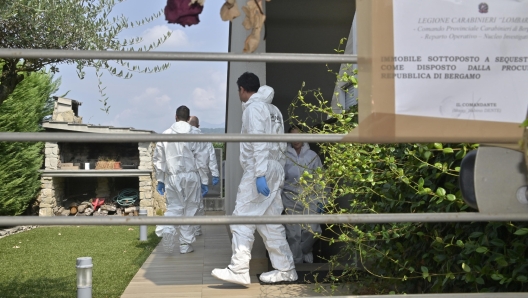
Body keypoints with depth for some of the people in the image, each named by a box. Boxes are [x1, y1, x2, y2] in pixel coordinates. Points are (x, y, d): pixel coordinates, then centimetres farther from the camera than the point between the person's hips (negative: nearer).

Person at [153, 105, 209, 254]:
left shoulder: (165, 134, 4)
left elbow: (158, 159, 7)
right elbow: (201, 159, -3)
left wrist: (160, 180, 16)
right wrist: (204, 181, 4)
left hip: (172, 178, 1)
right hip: (191, 176, -1)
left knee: (174, 207, 9)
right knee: (189, 210, 10)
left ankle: (167, 229, -20)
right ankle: (186, 243, 14)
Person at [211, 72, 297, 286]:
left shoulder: (254, 107, -6)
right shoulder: (273, 109, 20)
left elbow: (259, 142, -18)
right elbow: (281, 145, 16)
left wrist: (260, 174, -24)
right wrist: (276, 173, 17)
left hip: (258, 171, -9)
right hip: (274, 170, 9)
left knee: (243, 219, -7)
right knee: (270, 221, 10)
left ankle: (239, 270, -9)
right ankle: (285, 269, 12)